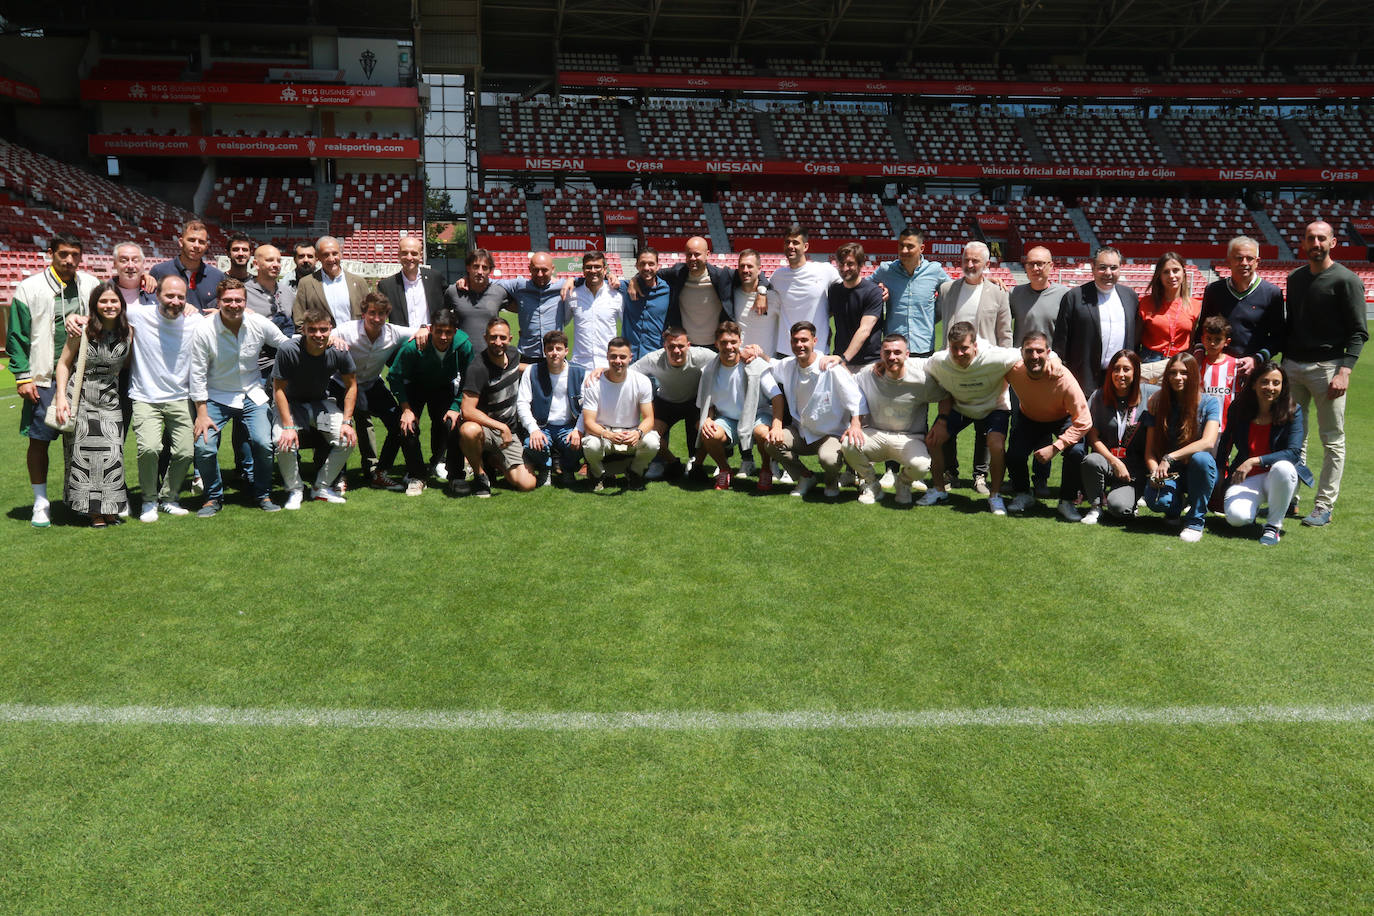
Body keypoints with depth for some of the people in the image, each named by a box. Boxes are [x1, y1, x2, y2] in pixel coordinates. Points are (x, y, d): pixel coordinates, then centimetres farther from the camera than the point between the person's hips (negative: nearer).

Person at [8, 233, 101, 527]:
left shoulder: (90, 285, 7)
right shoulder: (29, 288, -1)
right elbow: (17, 336, 0)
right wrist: (23, 378, -5)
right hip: (44, 380, -2)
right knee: (38, 441, 1)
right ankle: (41, 503, 13)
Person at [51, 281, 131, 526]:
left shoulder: (128, 332, 0)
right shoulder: (83, 330, -9)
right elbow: (64, 363, -4)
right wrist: (61, 397, -11)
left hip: (110, 400, 3)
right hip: (82, 398, -2)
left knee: (111, 451, -3)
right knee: (85, 450, -3)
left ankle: (109, 508, 8)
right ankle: (94, 511, 4)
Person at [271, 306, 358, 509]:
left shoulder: (338, 352, -18)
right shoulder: (288, 350, -27)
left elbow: (351, 385, -5)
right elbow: (278, 389, -19)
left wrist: (347, 421, -12)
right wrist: (288, 426, -26)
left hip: (320, 403, 3)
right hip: (291, 403, -3)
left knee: (348, 439, -17)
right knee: (284, 443, -28)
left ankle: (322, 488, 4)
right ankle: (295, 490, -2)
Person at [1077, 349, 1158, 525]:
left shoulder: (1149, 395, -1)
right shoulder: (1099, 397, 2)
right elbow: (1093, 437, -1)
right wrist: (1115, 463, -12)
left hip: (1135, 468, -2)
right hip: (1106, 459, 2)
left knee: (1119, 507, -26)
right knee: (1091, 461, -35)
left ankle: (1132, 496, 13)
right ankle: (1095, 505, -8)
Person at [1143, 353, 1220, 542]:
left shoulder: (1208, 403, -4)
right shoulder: (1159, 404, 3)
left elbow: (1209, 442, -21)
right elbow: (1149, 450, 1)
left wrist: (1169, 457, -29)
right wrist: (1155, 472, -21)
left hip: (1199, 473, -1)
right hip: (1169, 475, 1)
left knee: (1200, 458, -37)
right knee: (1155, 499, -32)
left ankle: (1196, 521, -16)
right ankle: (1178, 506, 10)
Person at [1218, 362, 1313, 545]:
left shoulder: (1292, 411, -8)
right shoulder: (1238, 409, -2)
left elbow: (1294, 453, -19)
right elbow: (1223, 448, 8)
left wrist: (1254, 461, -30)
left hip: (1277, 477, 0)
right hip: (1247, 478, 1)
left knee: (1282, 467, -39)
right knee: (1236, 516, -30)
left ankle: (1274, 525, -16)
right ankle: (1252, 510, 11)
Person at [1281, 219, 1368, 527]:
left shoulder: (1346, 280, -6)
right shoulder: (1295, 278, 13)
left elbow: (1358, 332, -9)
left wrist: (1344, 370, -19)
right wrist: (1284, 362, 15)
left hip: (1327, 367, -6)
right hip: (1293, 366, 6)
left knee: (1333, 441, 1)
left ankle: (1324, 506, 5)